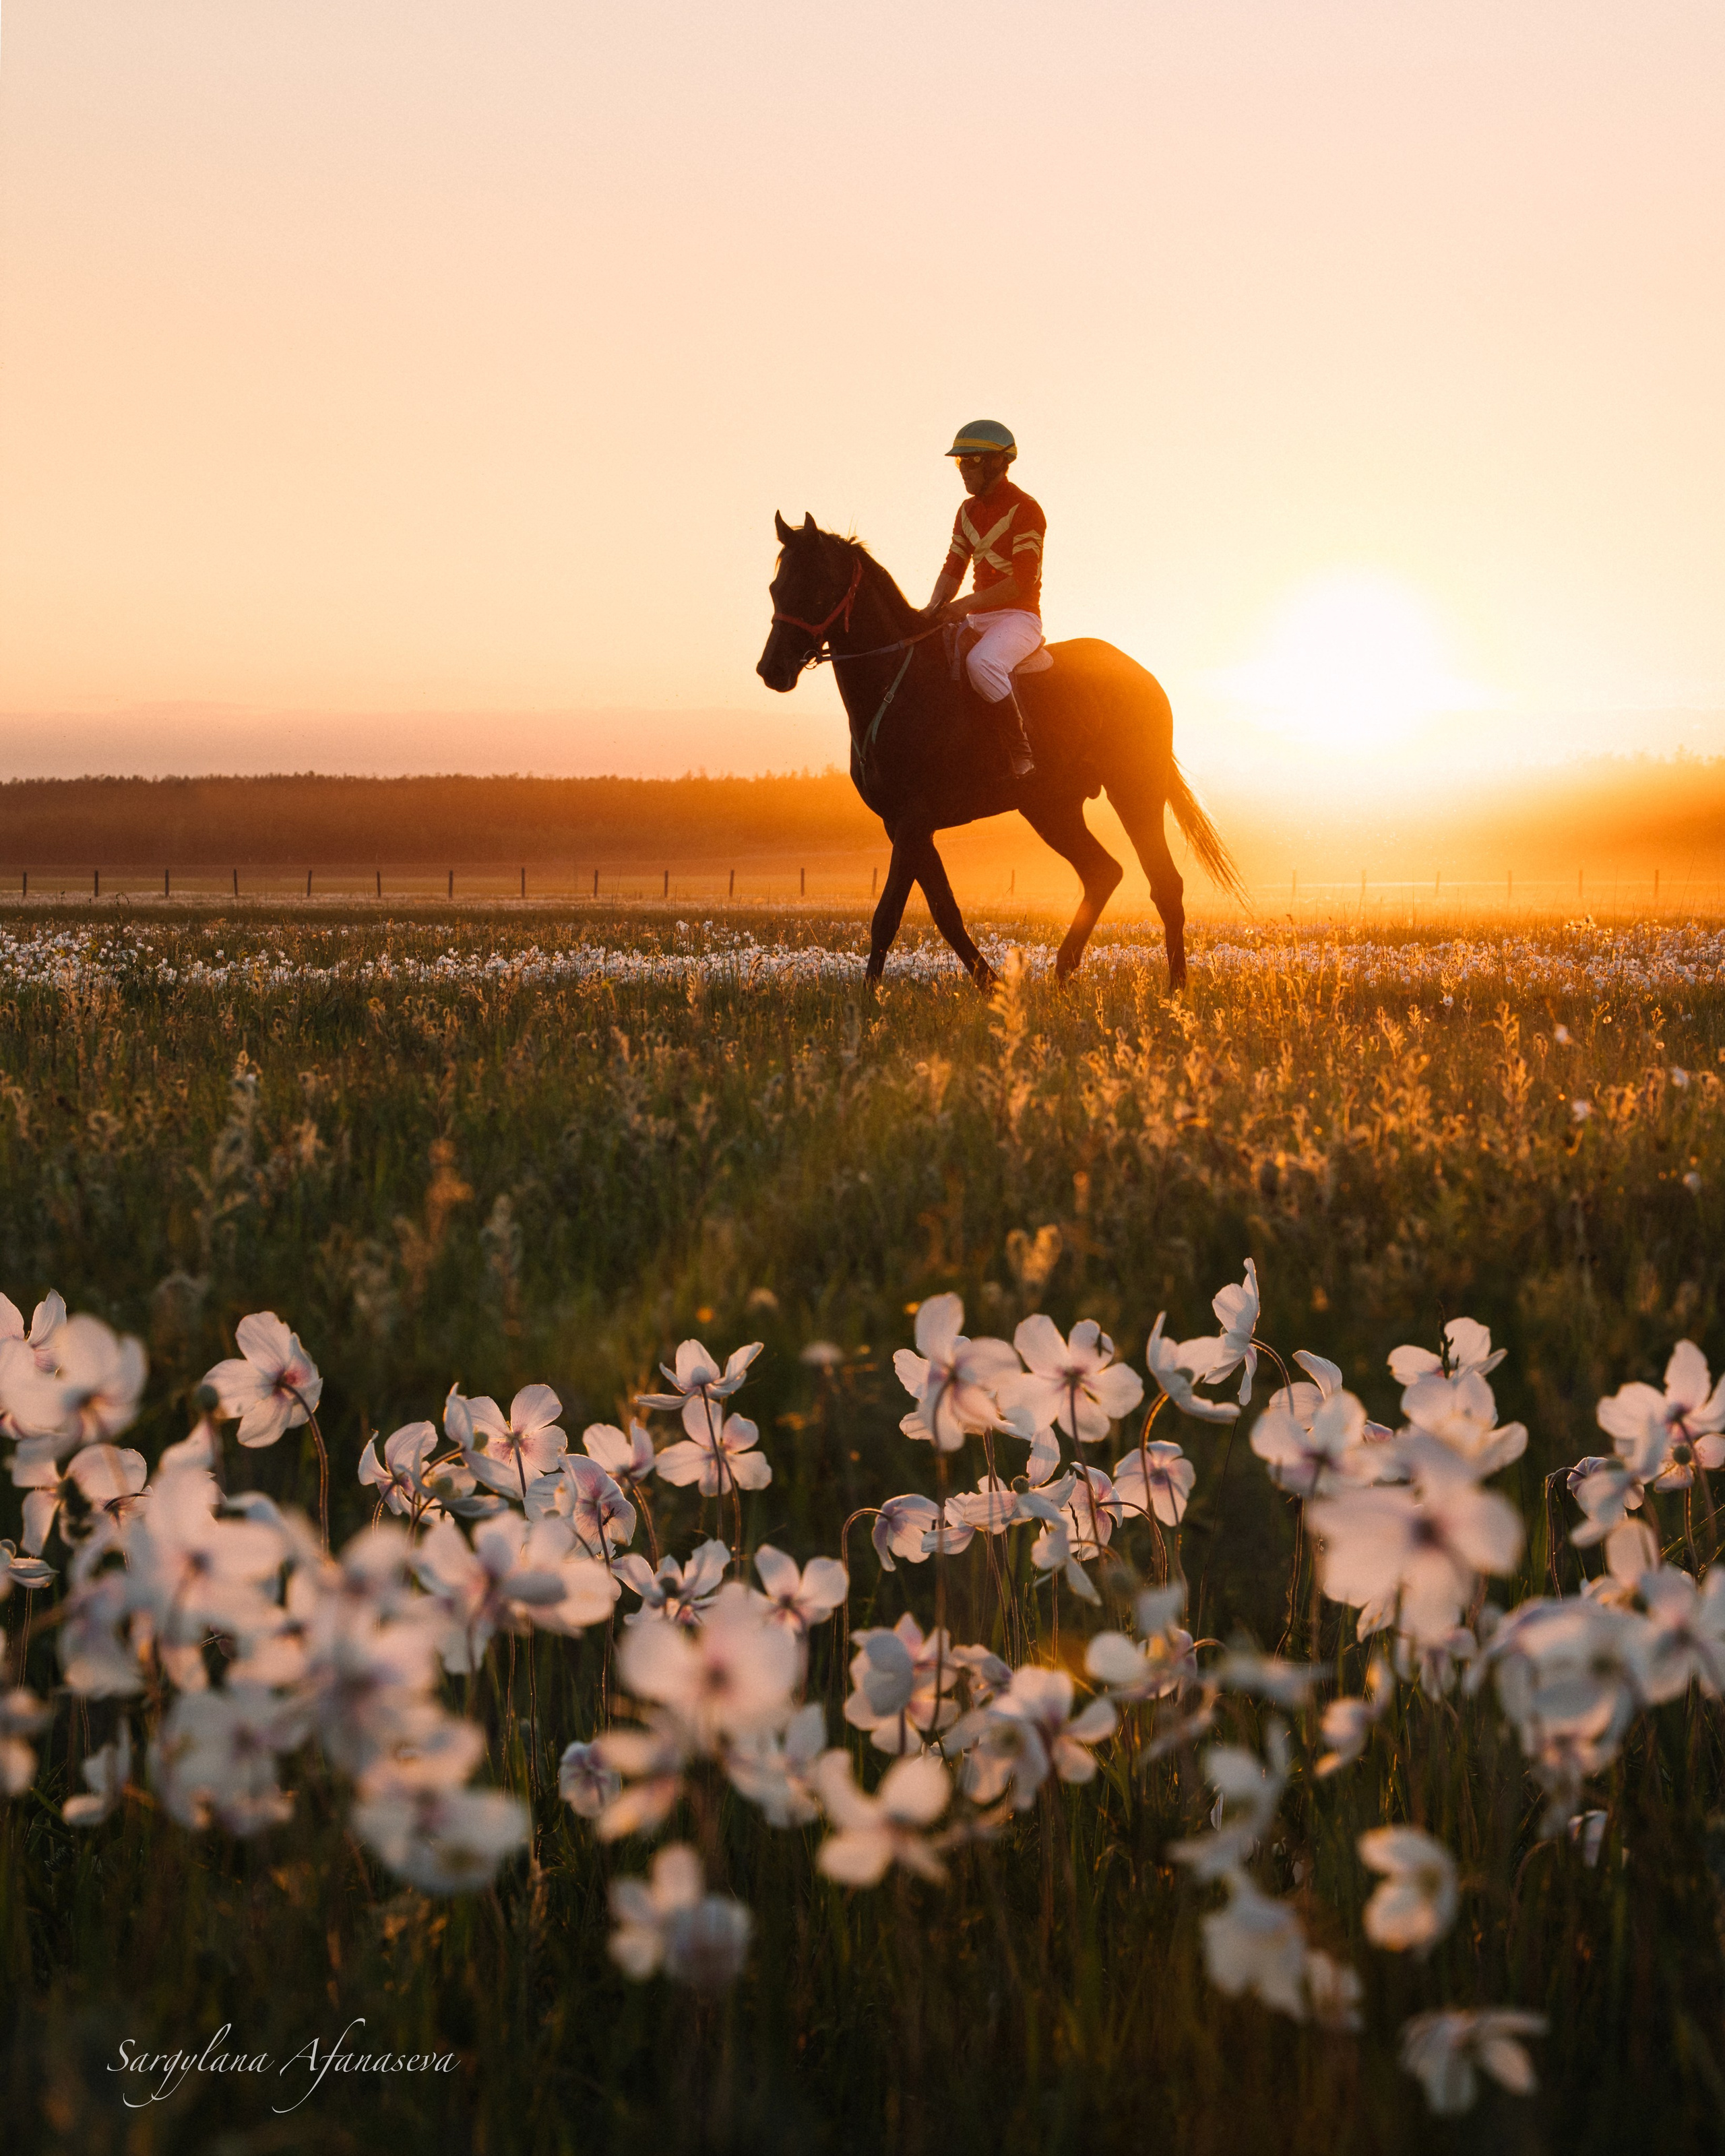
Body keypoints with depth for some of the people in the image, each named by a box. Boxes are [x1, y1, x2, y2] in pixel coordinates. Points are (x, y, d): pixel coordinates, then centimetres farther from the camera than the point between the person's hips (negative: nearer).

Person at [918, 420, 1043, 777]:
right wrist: (936, 606, -6)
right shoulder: (968, 511, 15)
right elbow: (954, 567, 15)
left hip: (1019, 617, -9)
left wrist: (968, 603, -27)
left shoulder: (1024, 510, -11)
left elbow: (1023, 580, -18)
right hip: (979, 618, 9)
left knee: (981, 661, -37)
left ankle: (1021, 751, -27)